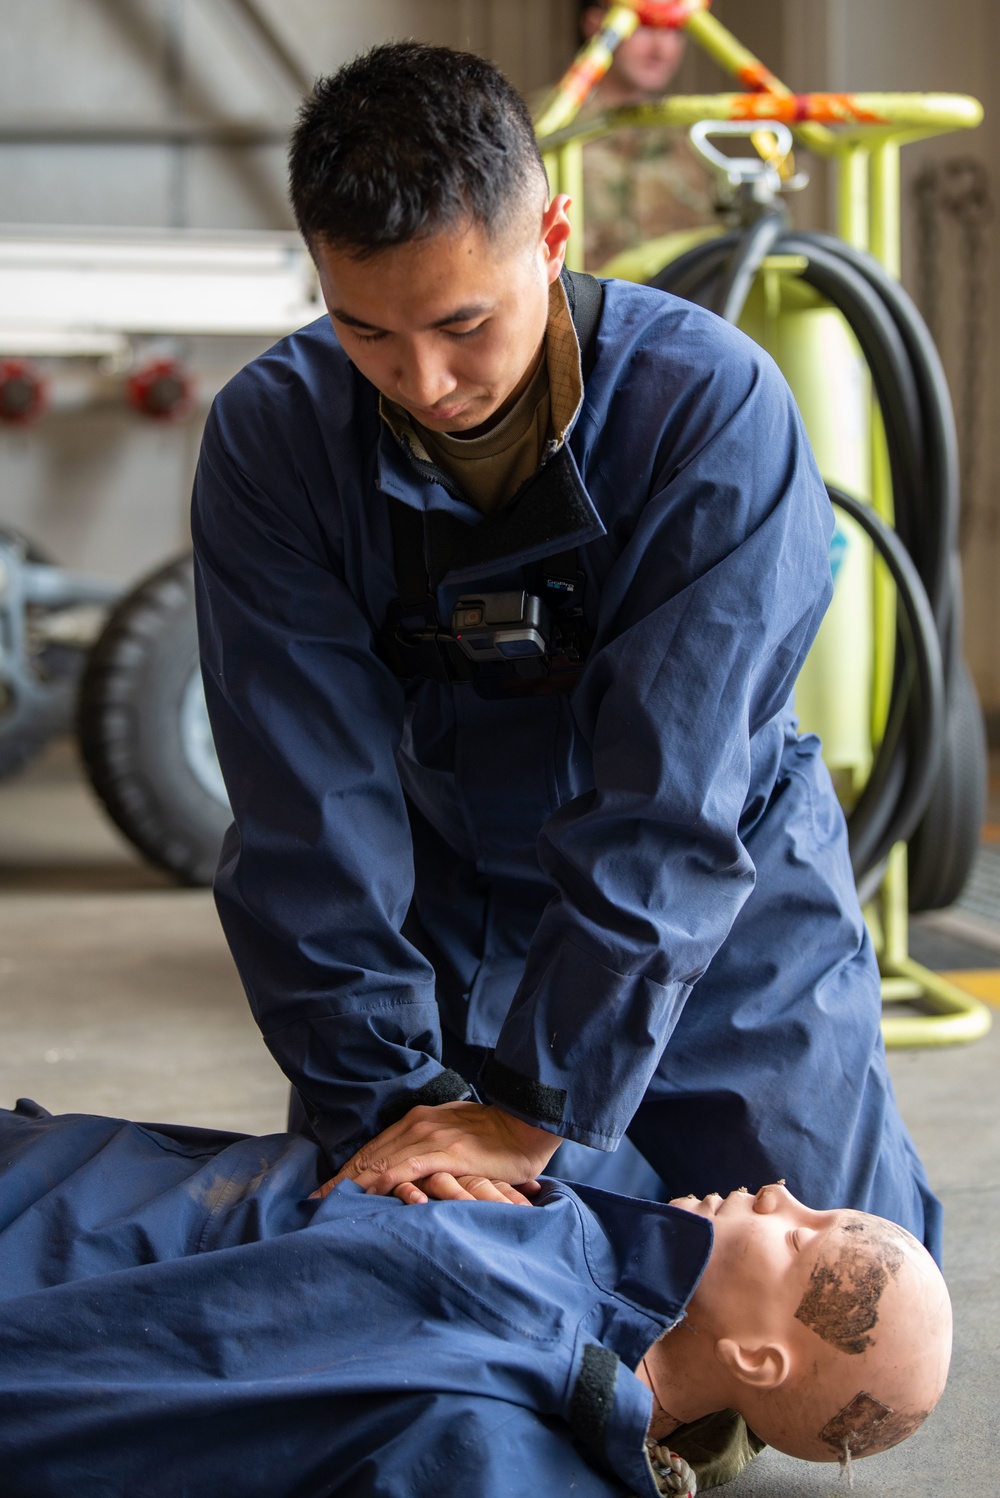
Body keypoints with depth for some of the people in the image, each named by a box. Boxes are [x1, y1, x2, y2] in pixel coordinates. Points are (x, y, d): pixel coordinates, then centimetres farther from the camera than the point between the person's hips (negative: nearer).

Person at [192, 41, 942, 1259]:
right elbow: (312, 809, -19)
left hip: (725, 943, -1)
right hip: (441, 941, 2)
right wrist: (386, 1095, -25)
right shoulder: (269, 437, -17)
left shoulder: (716, 406, -25)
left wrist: (540, 1109, -31)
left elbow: (666, 813, -29)